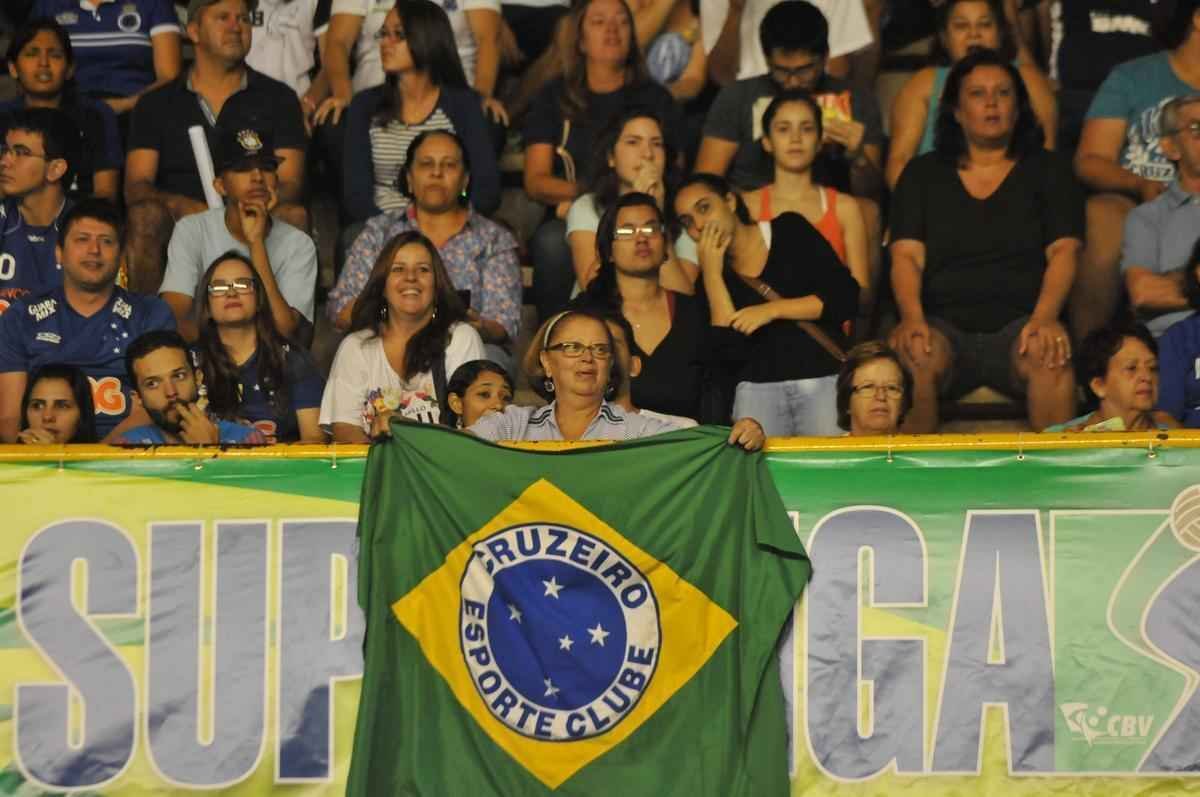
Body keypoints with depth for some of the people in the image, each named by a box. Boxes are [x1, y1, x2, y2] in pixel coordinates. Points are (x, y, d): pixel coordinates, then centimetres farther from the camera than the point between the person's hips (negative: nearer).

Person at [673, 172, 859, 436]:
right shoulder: (712, 277, 11)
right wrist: (711, 273, -2)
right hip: (758, 389, 2)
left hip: (825, 380, -1)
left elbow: (846, 296, -1)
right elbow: (731, 355, -3)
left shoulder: (789, 231, 8)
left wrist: (772, 309, -7)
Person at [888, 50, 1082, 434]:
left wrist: (1045, 317, -17)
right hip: (945, 325, 0)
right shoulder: (922, 174, 19)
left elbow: (1063, 252, 4)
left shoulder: (1048, 171, 17)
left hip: (1019, 322, 0)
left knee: (1048, 353, -38)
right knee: (910, 357, -37)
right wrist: (912, 318, -16)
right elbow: (907, 257, 6)